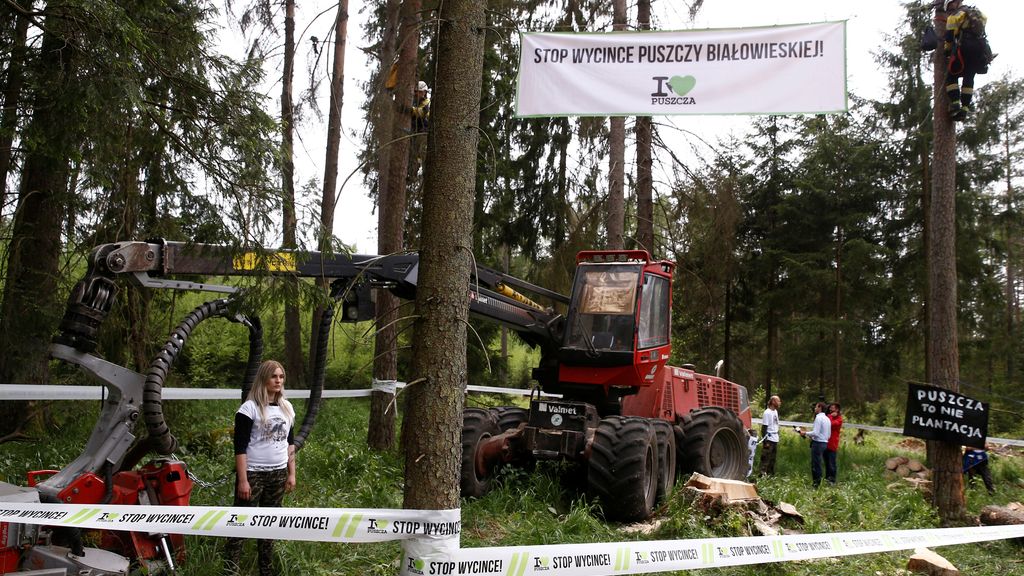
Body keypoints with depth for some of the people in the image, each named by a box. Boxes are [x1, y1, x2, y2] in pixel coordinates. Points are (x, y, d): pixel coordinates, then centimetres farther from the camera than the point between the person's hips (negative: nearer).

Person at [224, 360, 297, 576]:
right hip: (253, 473, -5)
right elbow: (240, 447, -12)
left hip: (278, 474, 6)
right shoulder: (250, 408, -10)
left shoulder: (287, 407, 9)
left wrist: (292, 473, 11)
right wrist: (242, 479, -16)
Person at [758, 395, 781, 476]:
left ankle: (770, 473, 22)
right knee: (766, 457, -5)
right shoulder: (767, 413, -15)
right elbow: (764, 428, -16)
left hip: (775, 439, 9)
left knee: (772, 458, 14)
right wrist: (765, 441, -17)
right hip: (769, 439, -9)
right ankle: (763, 473, -1)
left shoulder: (775, 411, 11)